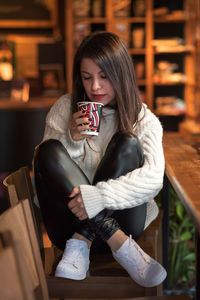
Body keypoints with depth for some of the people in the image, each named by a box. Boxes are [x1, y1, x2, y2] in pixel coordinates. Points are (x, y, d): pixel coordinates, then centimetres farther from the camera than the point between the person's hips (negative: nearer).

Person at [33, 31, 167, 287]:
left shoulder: (143, 120, 1)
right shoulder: (64, 109, 6)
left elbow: (153, 177, -15)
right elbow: (48, 161, 3)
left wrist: (100, 195, -29)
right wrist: (72, 139, -16)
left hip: (119, 217, -1)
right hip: (72, 217, 2)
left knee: (126, 142, -20)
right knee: (49, 149, -22)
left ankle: (79, 246, -29)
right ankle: (122, 247, -32)